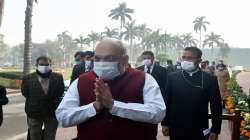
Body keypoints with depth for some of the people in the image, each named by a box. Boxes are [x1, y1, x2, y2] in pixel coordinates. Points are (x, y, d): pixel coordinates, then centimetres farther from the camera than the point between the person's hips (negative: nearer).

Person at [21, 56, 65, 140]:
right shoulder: (28, 78, -5)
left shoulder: (58, 78, -2)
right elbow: (25, 93, -4)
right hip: (34, 113, 0)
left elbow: (60, 92, -1)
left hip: (52, 113, 1)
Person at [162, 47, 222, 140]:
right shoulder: (172, 77, 2)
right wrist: (165, 123, 1)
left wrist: (215, 130, -4)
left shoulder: (210, 79, -1)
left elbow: (216, 106, -1)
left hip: (199, 131, -1)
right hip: (176, 130, 1)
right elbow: (166, 102, 4)